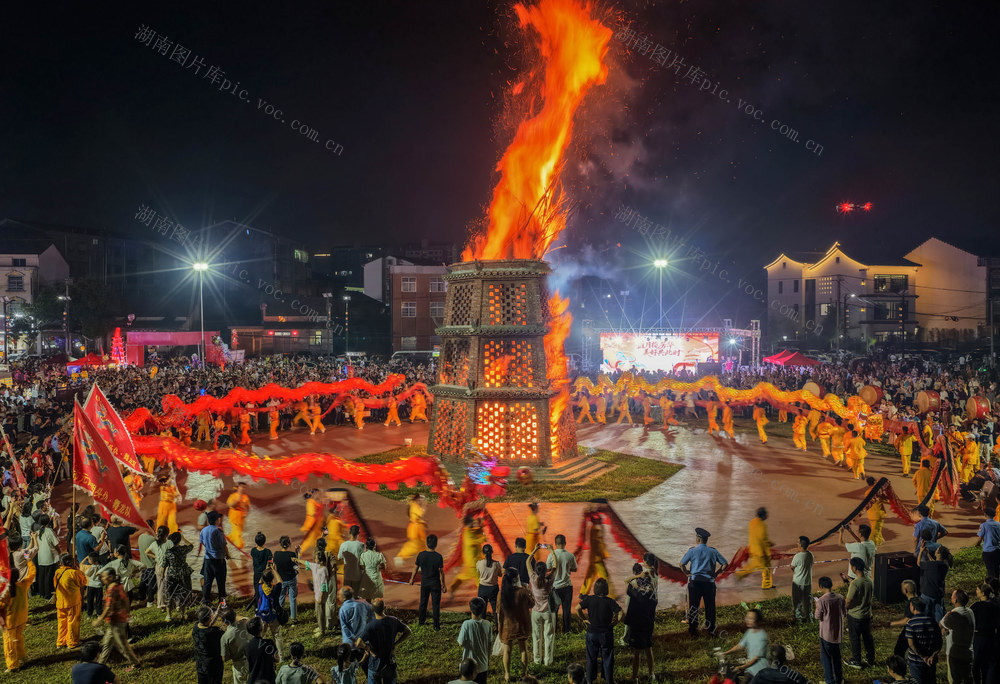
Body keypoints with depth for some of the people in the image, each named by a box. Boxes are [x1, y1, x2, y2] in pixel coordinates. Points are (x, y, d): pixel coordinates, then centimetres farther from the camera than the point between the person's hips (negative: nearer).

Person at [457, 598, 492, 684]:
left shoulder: (467, 624, -20)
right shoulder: (487, 624, -8)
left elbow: (461, 644, -15)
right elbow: (490, 645, 2)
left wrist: (460, 632, 3)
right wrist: (488, 664, 14)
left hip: (469, 664, -3)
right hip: (483, 665, 3)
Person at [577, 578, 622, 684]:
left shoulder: (589, 599, -8)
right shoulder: (610, 601, -13)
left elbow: (577, 608, -9)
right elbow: (620, 612, -21)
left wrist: (584, 619, 1)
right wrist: (616, 622, -6)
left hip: (592, 632, 2)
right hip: (606, 634, -1)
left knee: (591, 658, 15)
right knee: (607, 658, 12)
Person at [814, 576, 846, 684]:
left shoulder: (822, 600, -22)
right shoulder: (840, 598, -7)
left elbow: (818, 617, -13)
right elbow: (844, 614, 4)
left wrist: (817, 606, 2)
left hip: (826, 633, -5)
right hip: (838, 633, 5)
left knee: (826, 657, 8)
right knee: (837, 656, 21)